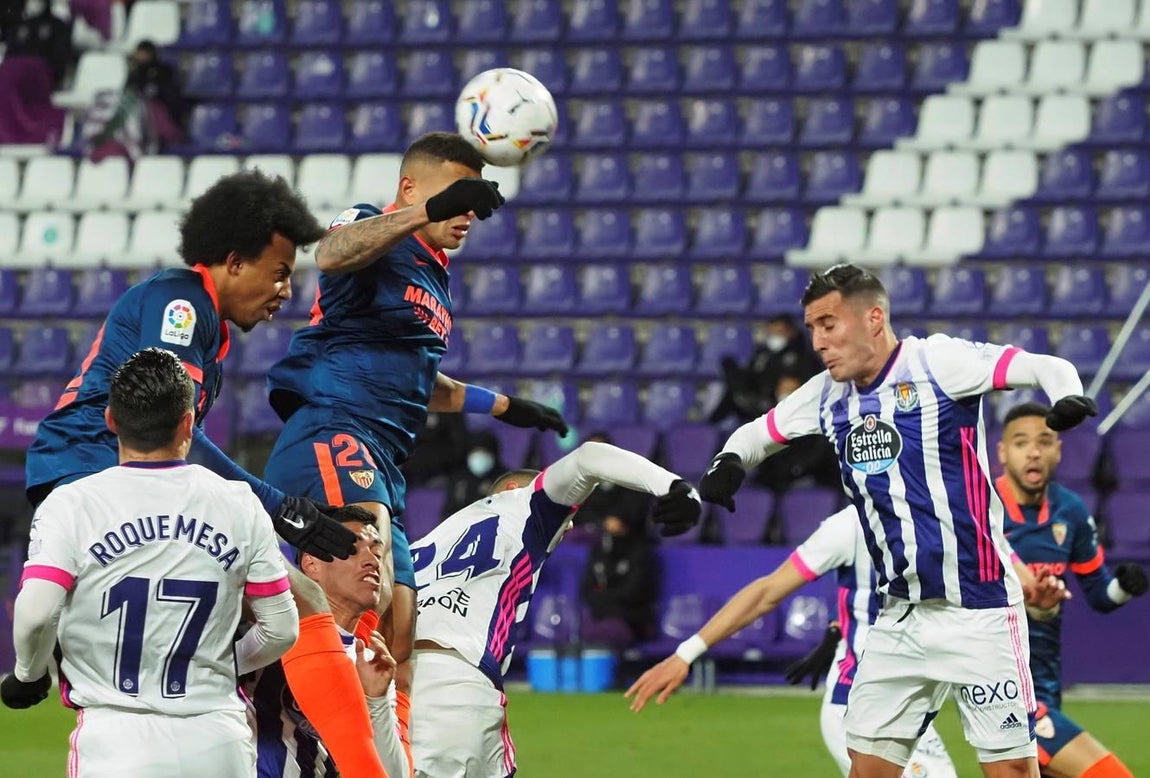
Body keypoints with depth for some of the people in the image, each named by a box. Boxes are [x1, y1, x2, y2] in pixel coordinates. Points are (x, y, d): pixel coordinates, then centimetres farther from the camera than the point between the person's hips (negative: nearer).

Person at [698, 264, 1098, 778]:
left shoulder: (937, 362, -10)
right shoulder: (828, 396, 9)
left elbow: (1047, 368, -15)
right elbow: (758, 432, 20)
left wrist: (1068, 397, -38)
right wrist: (728, 462, -3)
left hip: (979, 613, -6)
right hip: (901, 617, 6)